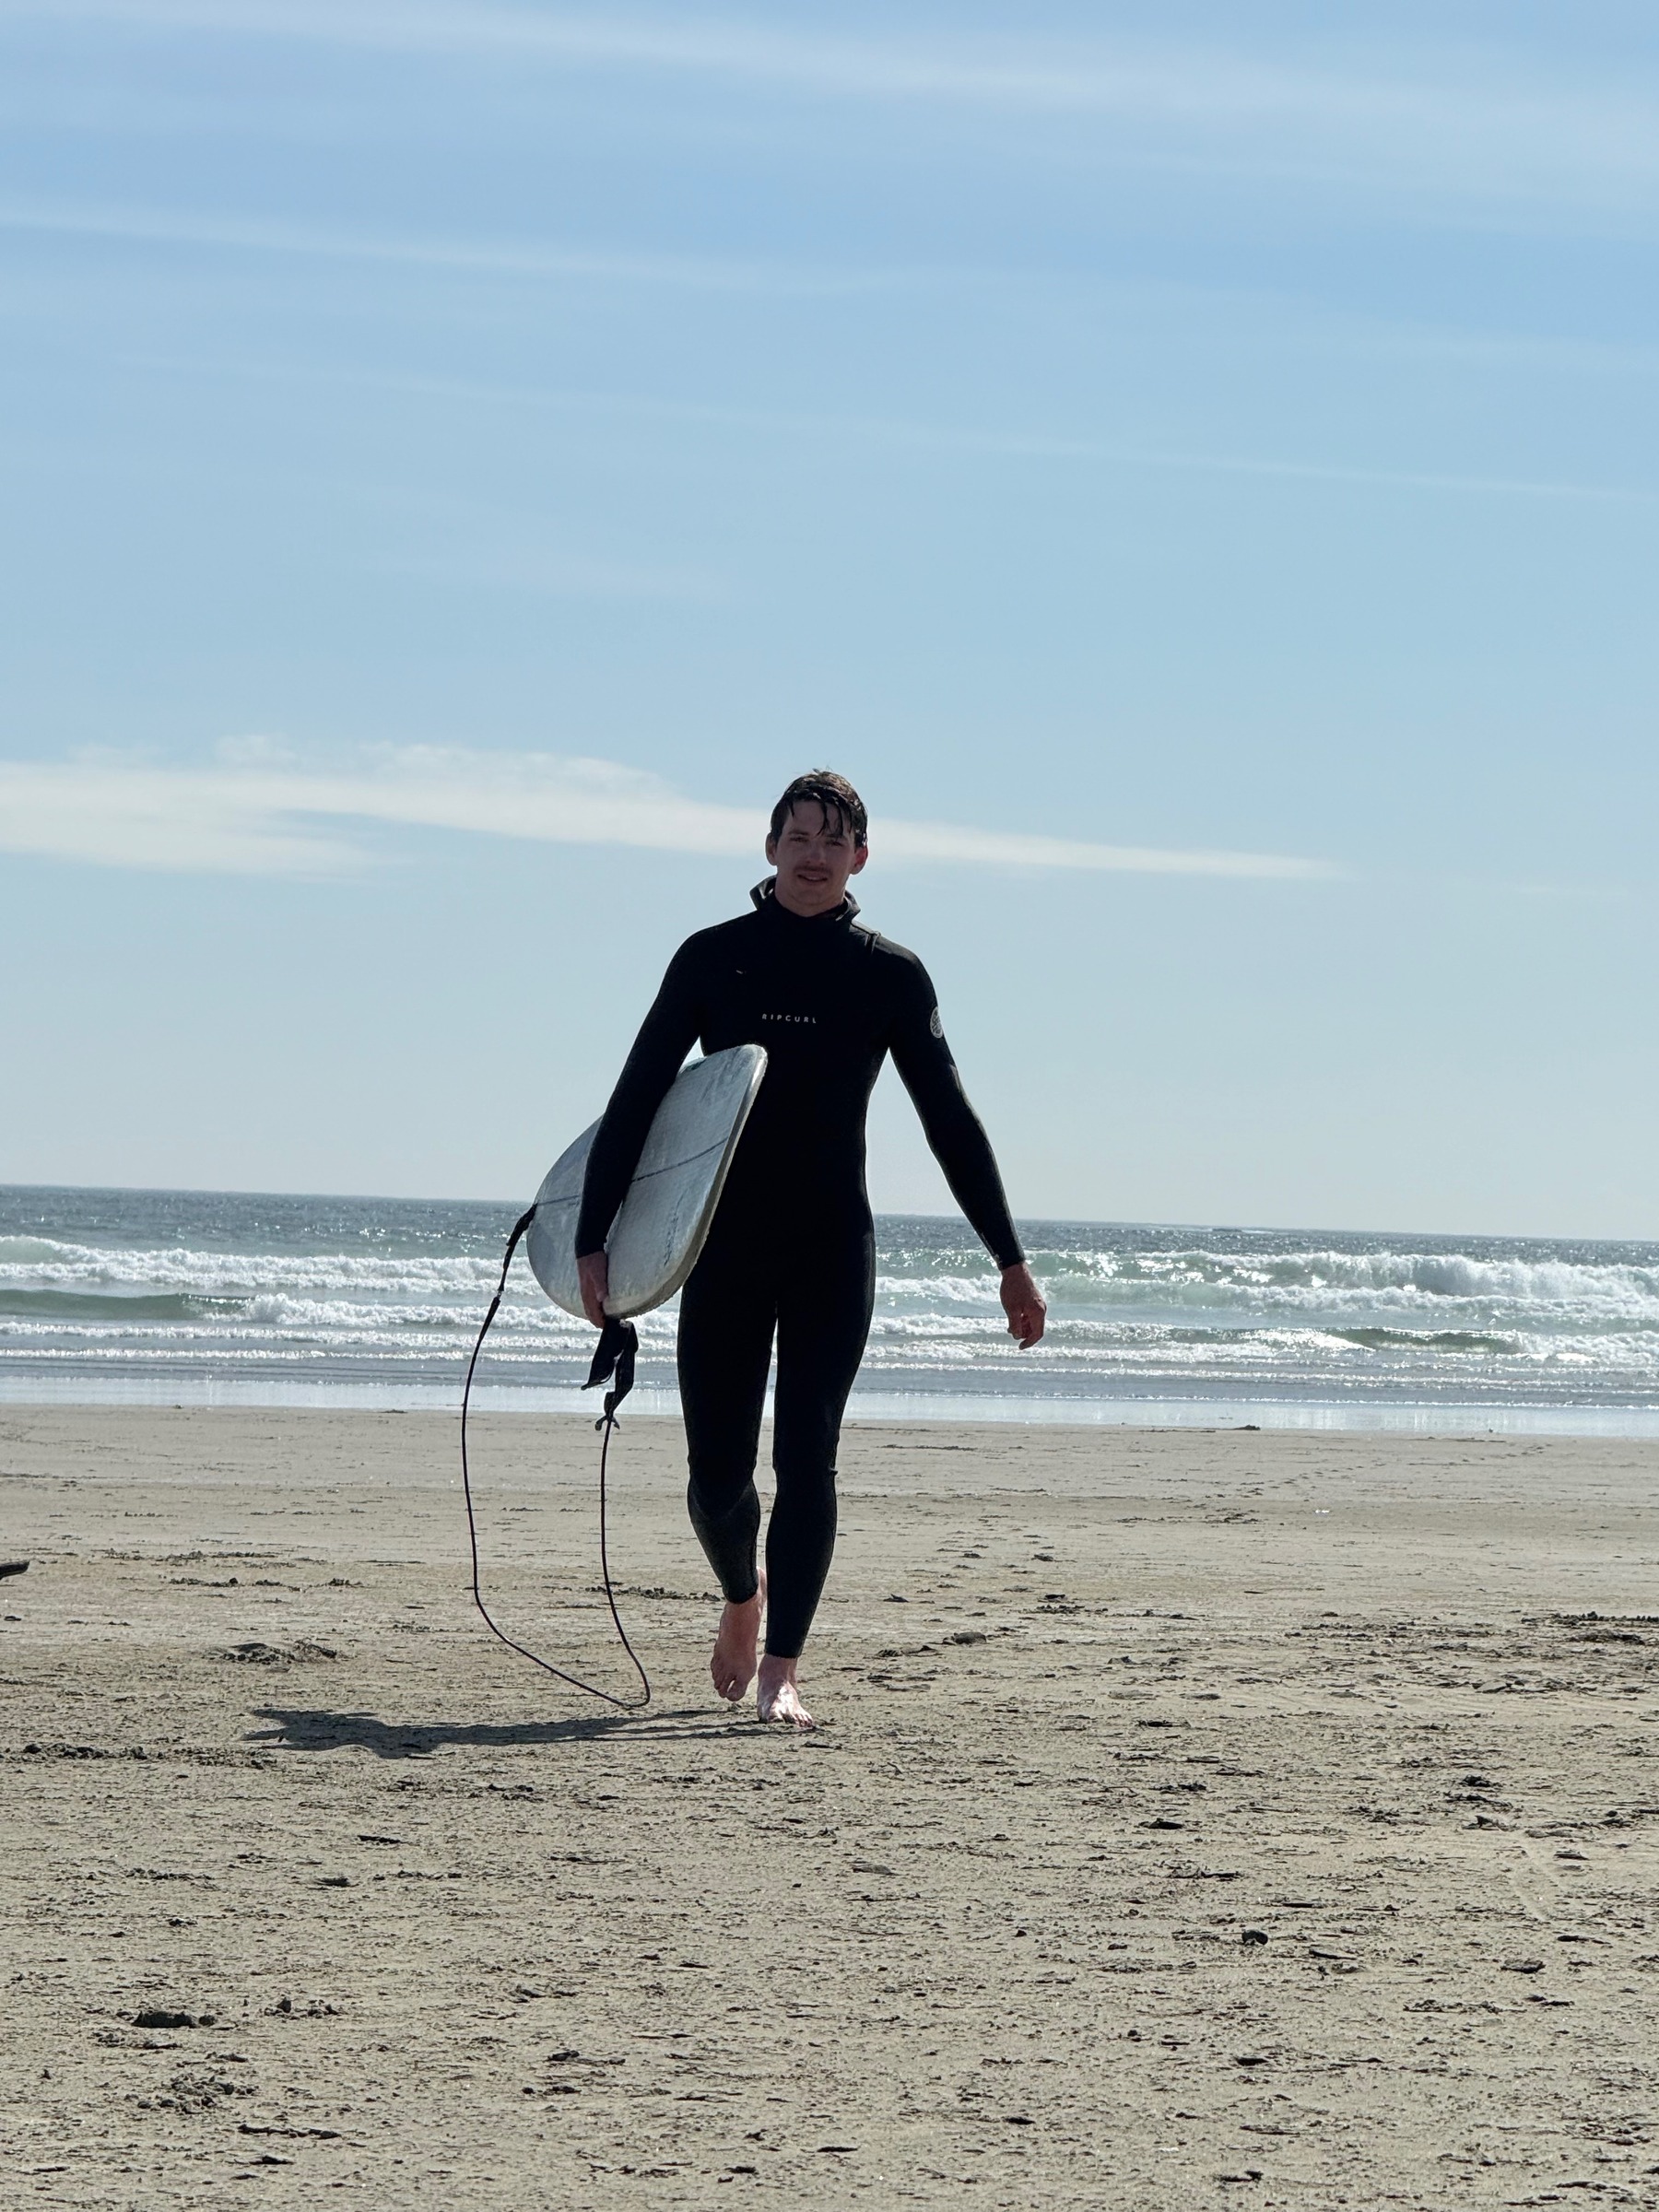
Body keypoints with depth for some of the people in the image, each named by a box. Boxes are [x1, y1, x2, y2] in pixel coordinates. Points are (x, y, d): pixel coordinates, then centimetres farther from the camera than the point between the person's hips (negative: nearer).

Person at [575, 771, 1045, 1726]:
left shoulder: (889, 976, 3)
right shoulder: (714, 959, 2)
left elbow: (952, 1123, 7)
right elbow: (635, 1101, 3)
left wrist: (1011, 1262, 4)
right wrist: (593, 1239, -4)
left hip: (834, 1250, 0)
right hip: (725, 1246, 0)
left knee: (807, 1459, -9)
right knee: (718, 1474, 2)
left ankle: (782, 1669, -5)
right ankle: (743, 1597, 33)